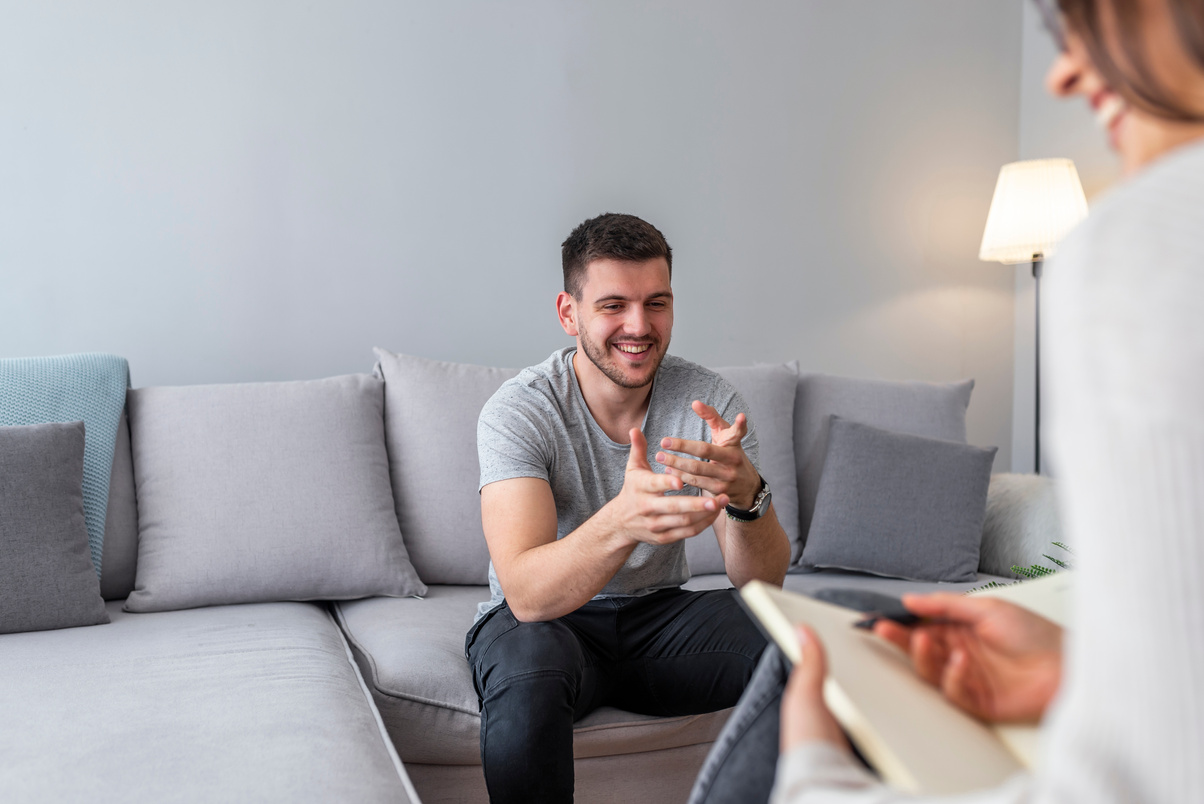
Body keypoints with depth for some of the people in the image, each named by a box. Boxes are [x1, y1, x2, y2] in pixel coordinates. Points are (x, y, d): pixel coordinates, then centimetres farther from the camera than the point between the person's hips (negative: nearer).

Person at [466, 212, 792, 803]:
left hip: (658, 614, 3)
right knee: (527, 676, -37)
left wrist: (747, 493, -39)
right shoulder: (519, 411, -18)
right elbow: (526, 594, -31)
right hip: (543, 619, -2)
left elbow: (764, 582, -16)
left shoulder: (709, 400, -10)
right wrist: (622, 521, -51)